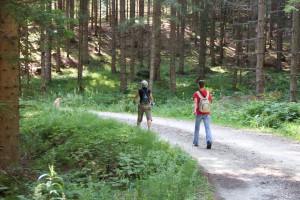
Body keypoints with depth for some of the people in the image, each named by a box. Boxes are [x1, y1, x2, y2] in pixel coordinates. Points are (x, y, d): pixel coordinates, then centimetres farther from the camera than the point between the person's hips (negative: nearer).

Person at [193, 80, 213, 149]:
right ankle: (209, 141, -29)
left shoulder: (196, 93, -5)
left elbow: (195, 102, -22)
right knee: (208, 128, -7)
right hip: (207, 113, 1)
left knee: (197, 128, 18)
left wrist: (194, 110, -37)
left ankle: (196, 142, 30)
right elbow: (209, 103, 9)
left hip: (199, 114, -1)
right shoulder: (208, 93, 4)